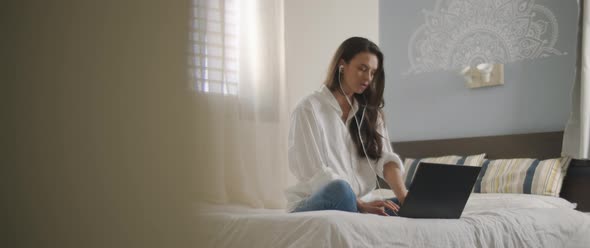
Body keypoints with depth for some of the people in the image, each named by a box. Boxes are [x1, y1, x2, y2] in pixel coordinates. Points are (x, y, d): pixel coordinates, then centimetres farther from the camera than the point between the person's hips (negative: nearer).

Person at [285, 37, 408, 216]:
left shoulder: (369, 112, 14)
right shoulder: (309, 109, -6)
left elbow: (386, 159, -1)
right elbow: (315, 174, -14)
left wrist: (403, 197, -19)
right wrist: (361, 205, -23)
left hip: (354, 205, 6)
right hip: (310, 205, -6)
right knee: (340, 189, -38)